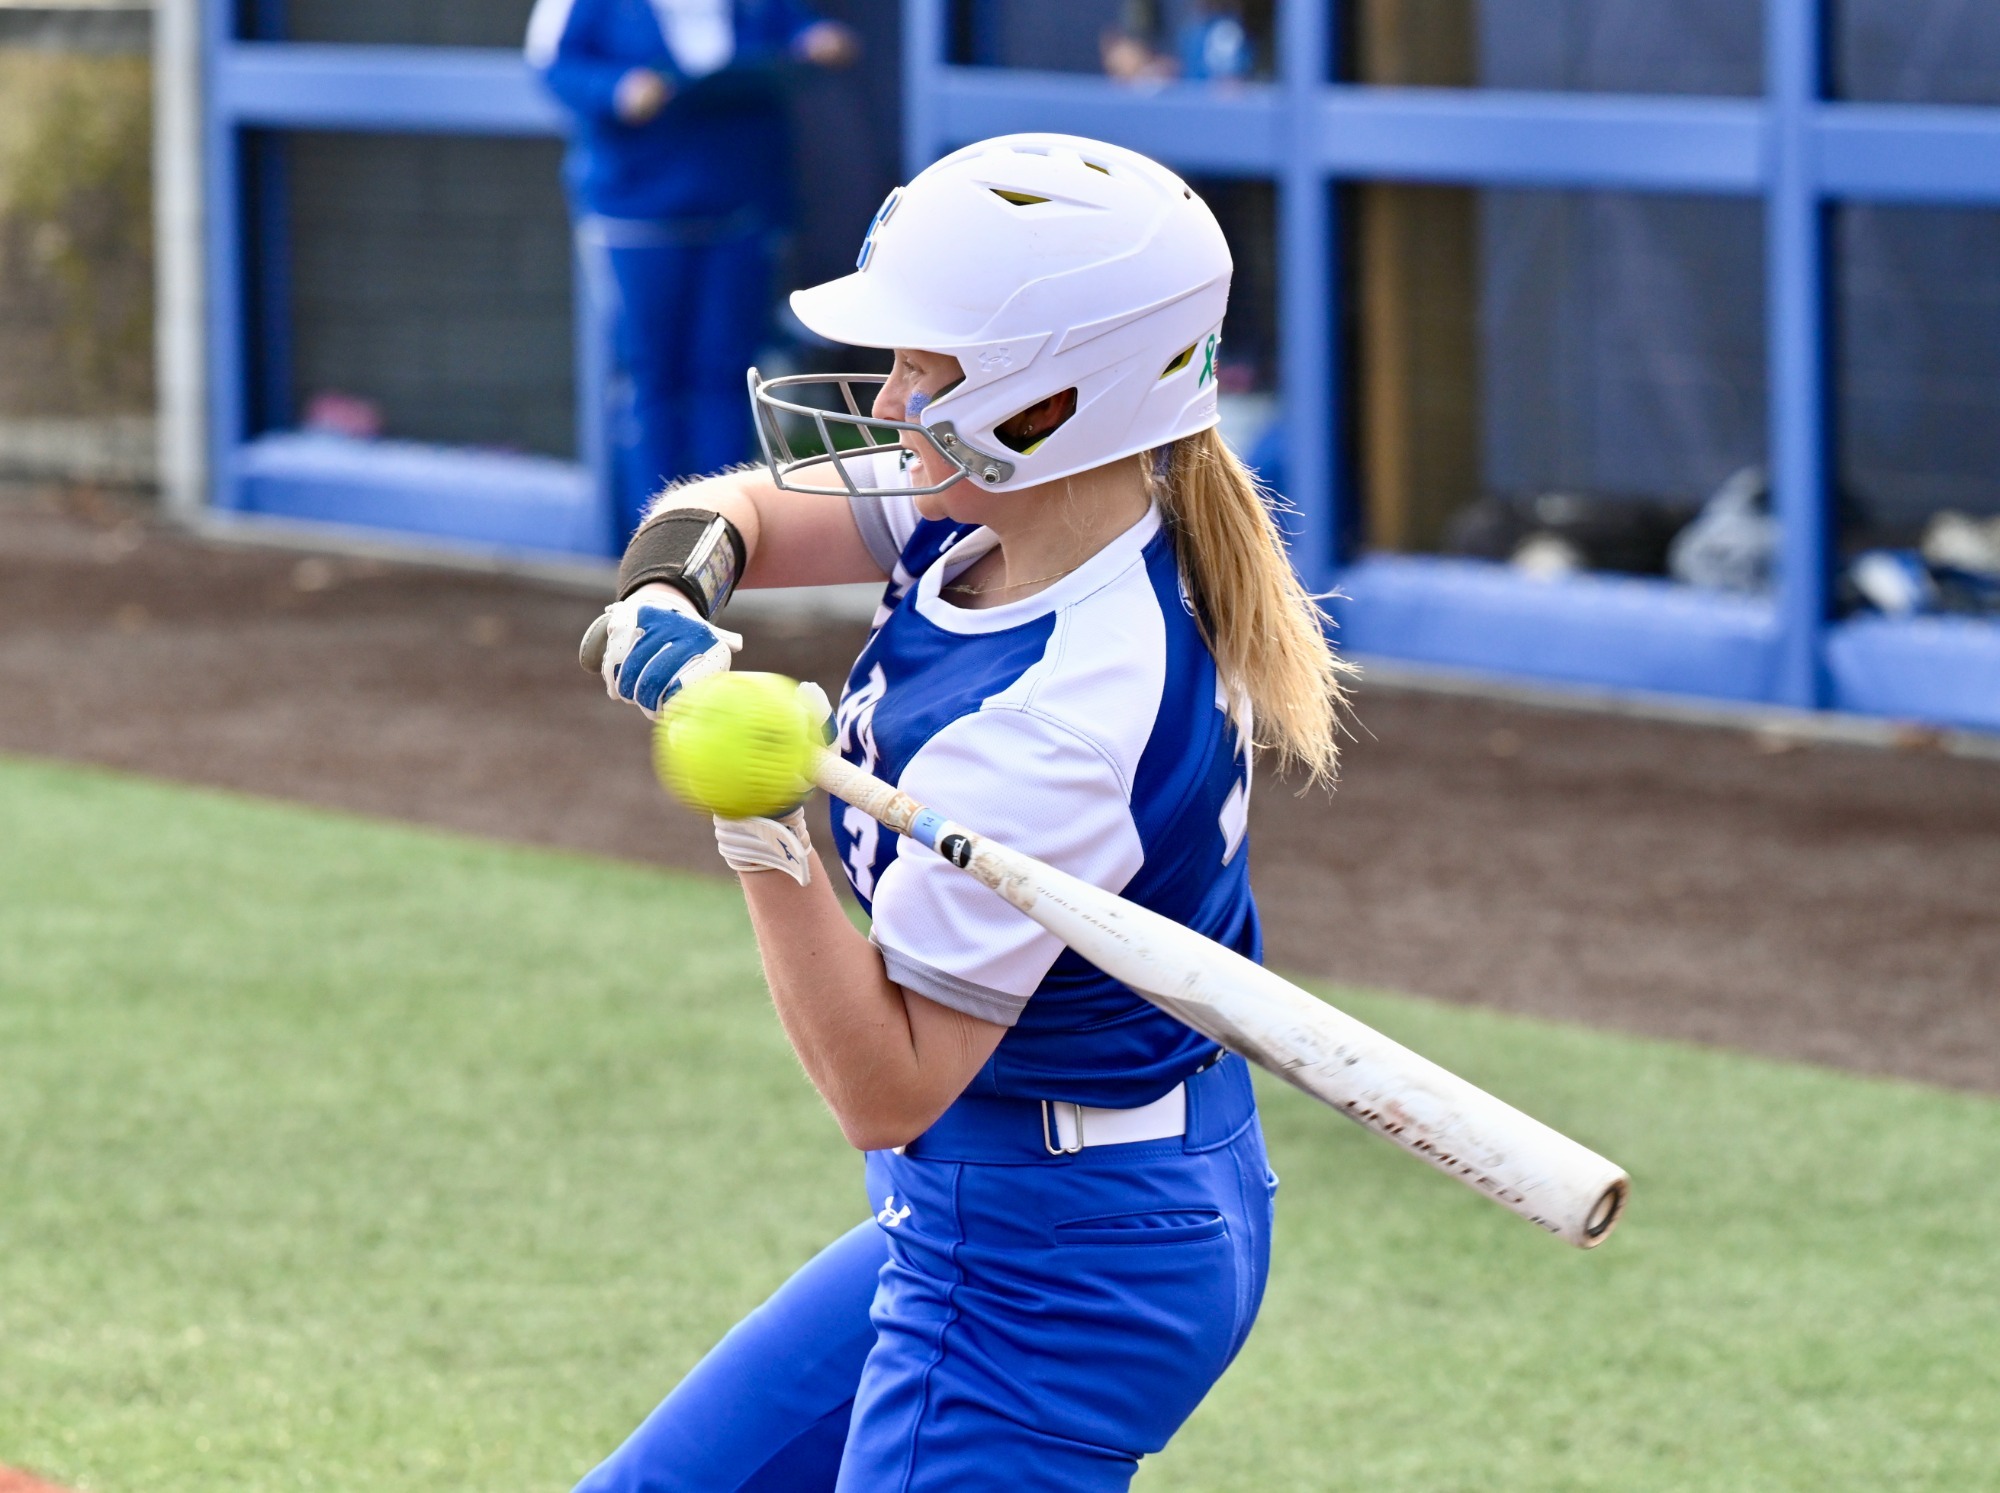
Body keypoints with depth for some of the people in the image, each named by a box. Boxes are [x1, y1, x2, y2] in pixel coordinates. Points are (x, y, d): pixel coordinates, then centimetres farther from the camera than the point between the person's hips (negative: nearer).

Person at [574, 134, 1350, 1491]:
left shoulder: (1056, 726, -30)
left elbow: (885, 1093, -26)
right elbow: (734, 513, 7)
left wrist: (767, 833, -34)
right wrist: (674, 589, -15)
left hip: (1052, 1268, -10)